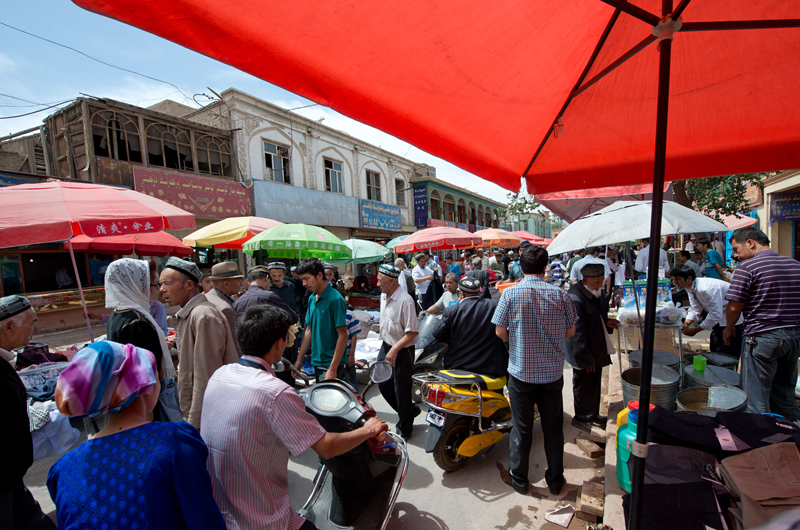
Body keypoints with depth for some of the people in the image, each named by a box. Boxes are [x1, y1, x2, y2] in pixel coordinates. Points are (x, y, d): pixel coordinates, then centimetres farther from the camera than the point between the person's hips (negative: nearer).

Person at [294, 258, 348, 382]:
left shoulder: (335, 299, -17)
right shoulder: (312, 298, 7)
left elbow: (343, 336, -18)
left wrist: (333, 369, -20)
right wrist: (299, 360, 13)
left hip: (331, 363, -7)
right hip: (316, 361, 7)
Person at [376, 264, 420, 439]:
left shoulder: (405, 301, -24)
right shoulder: (383, 296, 3)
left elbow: (412, 332, -25)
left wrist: (395, 349, -27)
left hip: (402, 351, -8)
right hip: (386, 346, 8)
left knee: (401, 391, 6)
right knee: (383, 384, 17)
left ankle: (404, 429, 30)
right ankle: (410, 410, 39)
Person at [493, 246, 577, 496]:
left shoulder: (510, 294, -13)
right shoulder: (560, 295, -7)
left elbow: (500, 332, -11)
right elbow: (570, 331, 1)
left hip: (521, 372, -2)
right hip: (552, 372, 2)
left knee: (522, 427, 14)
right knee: (553, 428, 19)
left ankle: (519, 478, 30)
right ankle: (555, 480, 35)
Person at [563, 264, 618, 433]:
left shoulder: (598, 292, 5)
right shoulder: (575, 298, -27)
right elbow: (576, 332, -25)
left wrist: (607, 322, 0)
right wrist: (585, 359, -21)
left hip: (597, 350, 9)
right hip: (583, 353, -9)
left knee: (595, 384, 23)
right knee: (583, 386, 8)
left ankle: (593, 414, 42)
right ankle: (581, 418, 28)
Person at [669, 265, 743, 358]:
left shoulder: (706, 289, -34)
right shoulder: (689, 287, -5)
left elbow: (716, 314, -31)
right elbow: (695, 309, 3)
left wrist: (695, 330, -26)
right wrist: (686, 323, -14)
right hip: (719, 319, 9)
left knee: (726, 357, -7)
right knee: (714, 351, 14)